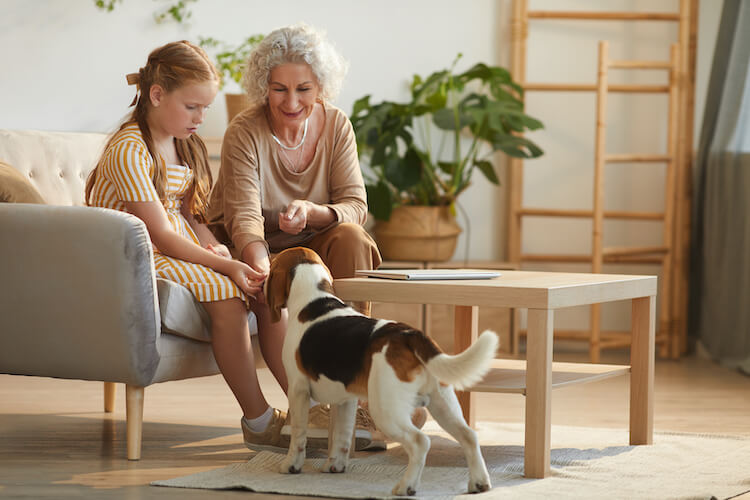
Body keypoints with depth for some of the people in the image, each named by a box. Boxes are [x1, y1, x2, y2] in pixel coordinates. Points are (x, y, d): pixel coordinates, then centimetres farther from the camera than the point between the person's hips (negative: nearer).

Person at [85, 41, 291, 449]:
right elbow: (160, 235, -22)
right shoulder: (129, 151, -18)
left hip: (184, 250, 9)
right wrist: (224, 265, -26)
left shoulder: (184, 144, 12)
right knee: (224, 292, -32)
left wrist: (211, 243, -5)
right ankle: (258, 421, -26)